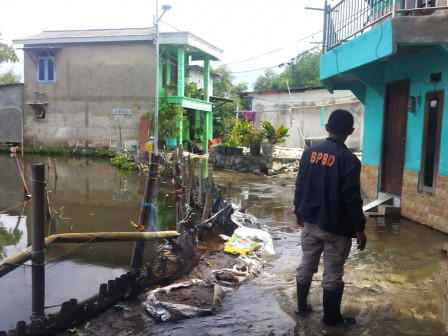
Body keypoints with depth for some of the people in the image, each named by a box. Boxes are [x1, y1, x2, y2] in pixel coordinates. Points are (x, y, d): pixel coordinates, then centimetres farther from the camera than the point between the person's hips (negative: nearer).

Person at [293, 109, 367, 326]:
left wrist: (299, 212, 19)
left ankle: (301, 307, 31)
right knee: (333, 274, 7)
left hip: (310, 222, 5)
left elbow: (300, 186, 7)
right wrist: (359, 229, -8)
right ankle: (331, 317, 21)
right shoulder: (349, 159, -16)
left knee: (306, 265, 17)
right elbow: (352, 198, -16)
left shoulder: (309, 153, 0)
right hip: (335, 227, -5)